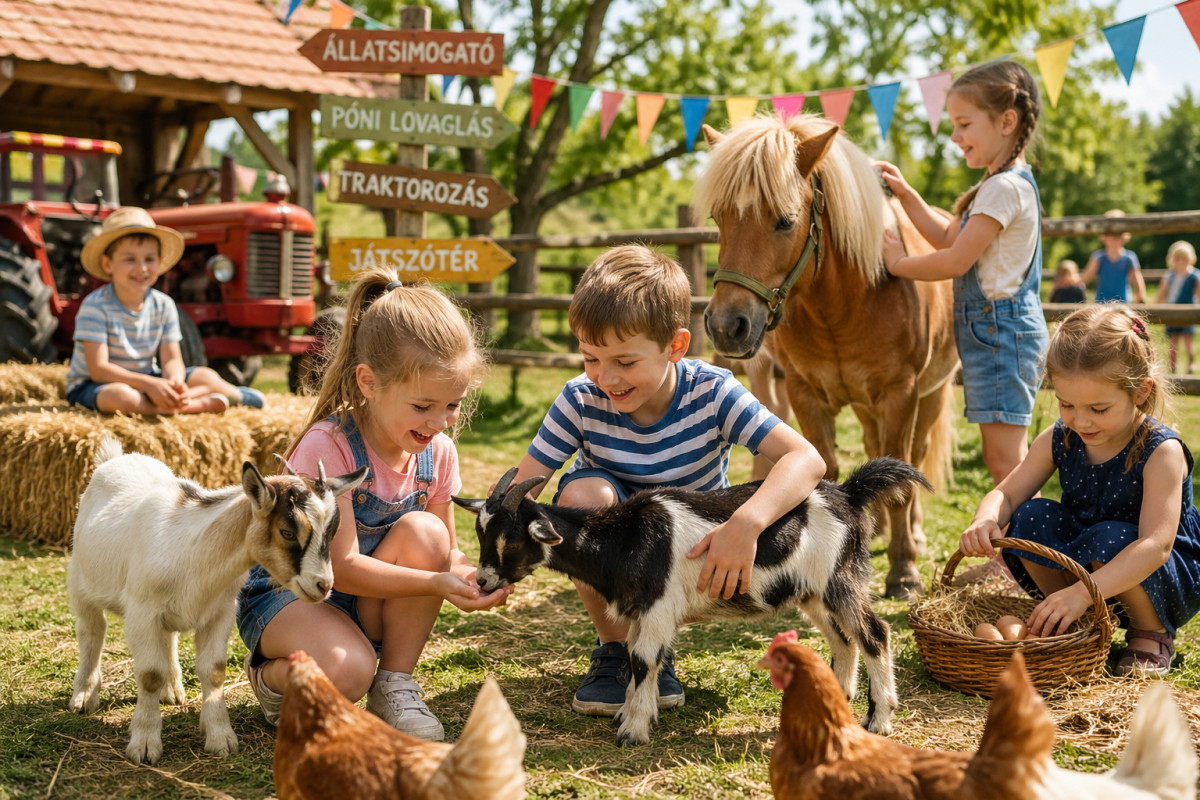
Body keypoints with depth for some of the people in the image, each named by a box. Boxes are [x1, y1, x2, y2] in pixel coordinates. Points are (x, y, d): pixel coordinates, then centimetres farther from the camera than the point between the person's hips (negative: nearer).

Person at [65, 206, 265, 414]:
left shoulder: (164, 305, -3)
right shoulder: (95, 307, -19)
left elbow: (172, 360, -4)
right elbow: (98, 368, -24)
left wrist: (175, 381, -30)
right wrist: (149, 384, -34)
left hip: (146, 379, 6)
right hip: (92, 385, -5)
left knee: (207, 377, -5)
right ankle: (198, 405, -32)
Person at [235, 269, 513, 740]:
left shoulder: (437, 452, -7)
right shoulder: (327, 447, -25)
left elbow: (445, 552, 3)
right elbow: (341, 566, -27)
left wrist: (469, 576, -22)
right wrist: (438, 584, -36)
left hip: (371, 603, 6)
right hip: (288, 592, -5)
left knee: (423, 532, -25)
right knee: (345, 671, -37)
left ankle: (394, 687, -9)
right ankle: (272, 676, 2)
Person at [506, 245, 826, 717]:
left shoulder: (712, 393, -23)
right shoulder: (581, 402, -20)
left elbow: (806, 459, -33)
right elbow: (517, 491, -19)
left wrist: (746, 522, -51)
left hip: (695, 554, 0)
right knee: (583, 493, -31)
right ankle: (617, 647, -9)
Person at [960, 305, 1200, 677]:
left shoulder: (1161, 452, -24)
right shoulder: (1057, 441, -7)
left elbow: (1156, 545, -34)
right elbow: (1007, 493, -4)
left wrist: (1082, 592, -47)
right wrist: (985, 521, -31)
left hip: (1168, 580, -5)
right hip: (1080, 565, 5)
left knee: (1111, 539, -34)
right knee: (1030, 519, -18)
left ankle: (1152, 634, -5)